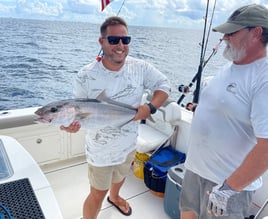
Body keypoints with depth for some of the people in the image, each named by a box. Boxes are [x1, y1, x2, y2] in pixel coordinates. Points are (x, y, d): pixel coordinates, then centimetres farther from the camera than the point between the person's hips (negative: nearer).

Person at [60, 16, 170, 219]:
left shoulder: (140, 68, -14)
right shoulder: (87, 76, -22)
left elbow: (164, 85, -5)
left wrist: (150, 107, -24)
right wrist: (74, 123, -37)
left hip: (129, 144, 5)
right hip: (101, 149, -5)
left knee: (120, 177, 34)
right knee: (98, 195, 10)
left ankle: (114, 197, 68)